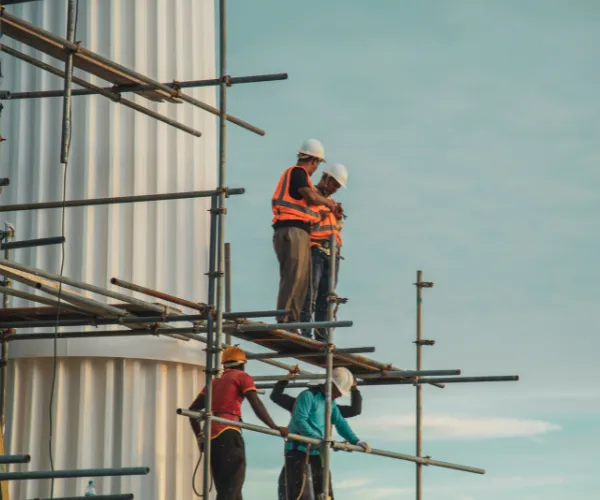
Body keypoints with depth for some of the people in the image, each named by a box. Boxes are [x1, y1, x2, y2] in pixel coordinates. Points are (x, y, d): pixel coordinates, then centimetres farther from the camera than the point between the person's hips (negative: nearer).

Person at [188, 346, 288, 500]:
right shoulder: (242, 377, 8)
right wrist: (275, 428, -10)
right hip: (228, 435, -7)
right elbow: (256, 405, -7)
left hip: (212, 438, 7)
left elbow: (193, 410, 23)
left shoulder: (215, 382, 26)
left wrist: (200, 437, 26)